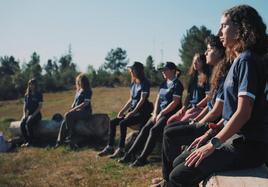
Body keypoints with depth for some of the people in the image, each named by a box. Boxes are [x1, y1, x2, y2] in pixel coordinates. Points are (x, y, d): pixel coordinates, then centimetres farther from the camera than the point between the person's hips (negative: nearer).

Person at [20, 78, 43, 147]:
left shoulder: (39, 94, -1)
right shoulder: (27, 94, 14)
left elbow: (40, 106, -7)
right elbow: (25, 105, 16)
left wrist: (33, 115, -15)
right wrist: (24, 114, 0)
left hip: (36, 114, -4)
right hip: (28, 114, 5)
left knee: (28, 123, -32)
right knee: (22, 124, -26)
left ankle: (30, 141, -21)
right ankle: (26, 141, -17)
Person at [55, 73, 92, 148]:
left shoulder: (88, 91, -6)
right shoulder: (78, 91, 19)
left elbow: (86, 103, -16)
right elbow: (74, 102, 20)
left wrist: (74, 109, -18)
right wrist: (71, 109, 1)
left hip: (85, 112, -7)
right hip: (78, 111, 7)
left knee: (68, 116, -29)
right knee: (64, 122, -16)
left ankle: (70, 136, -18)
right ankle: (60, 141, -16)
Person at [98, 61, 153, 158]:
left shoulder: (145, 83, -10)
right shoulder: (133, 84, 15)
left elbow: (142, 100, -17)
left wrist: (132, 112, -21)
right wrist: (122, 110, 6)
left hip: (142, 112, -8)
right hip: (132, 110, 8)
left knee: (122, 123, -28)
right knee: (112, 122, -5)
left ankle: (121, 150, -22)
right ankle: (110, 147, -4)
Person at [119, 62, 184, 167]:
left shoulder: (177, 84, -6)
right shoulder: (163, 84, 18)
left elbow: (175, 102, -15)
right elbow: (158, 99, 14)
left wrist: (161, 113, -14)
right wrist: (155, 113, -1)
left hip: (170, 114, -7)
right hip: (160, 113, 7)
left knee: (154, 130, -25)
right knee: (145, 128, -10)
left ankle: (142, 158, -23)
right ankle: (131, 154, -12)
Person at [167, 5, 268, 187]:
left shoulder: (247, 61, -14)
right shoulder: (239, 60, 17)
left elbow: (244, 112, -21)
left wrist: (213, 144, -18)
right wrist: (209, 134, 14)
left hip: (248, 146, -10)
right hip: (235, 138, 10)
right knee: (178, 163, 9)